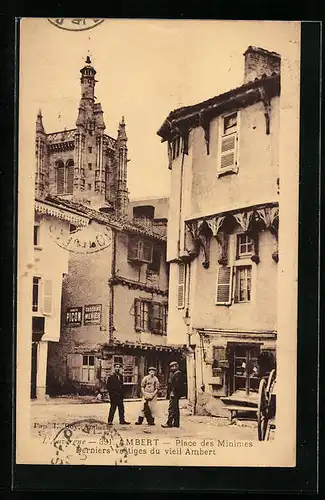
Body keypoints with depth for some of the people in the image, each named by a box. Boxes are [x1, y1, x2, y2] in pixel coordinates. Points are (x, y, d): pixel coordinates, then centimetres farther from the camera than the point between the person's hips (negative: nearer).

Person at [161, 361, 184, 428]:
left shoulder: (178, 374, -11)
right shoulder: (173, 374, 21)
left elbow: (176, 384, -19)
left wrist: (173, 393, -23)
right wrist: (168, 394, 18)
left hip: (174, 393, -11)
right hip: (173, 393, 11)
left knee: (171, 408, -11)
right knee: (175, 409, 10)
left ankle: (169, 423, -12)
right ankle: (176, 423, 13)